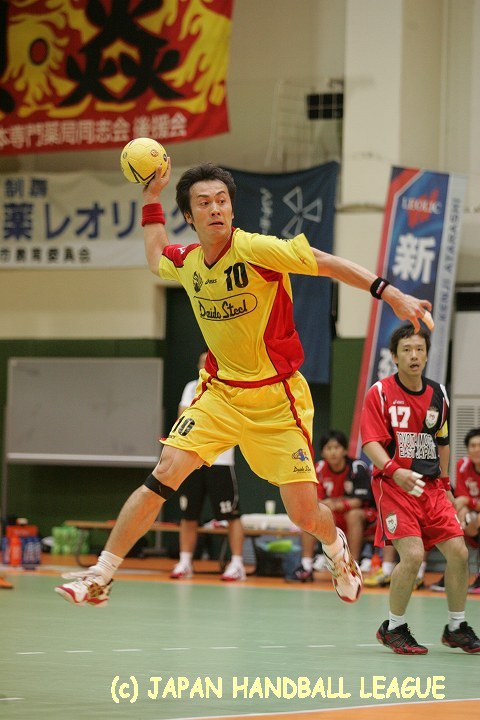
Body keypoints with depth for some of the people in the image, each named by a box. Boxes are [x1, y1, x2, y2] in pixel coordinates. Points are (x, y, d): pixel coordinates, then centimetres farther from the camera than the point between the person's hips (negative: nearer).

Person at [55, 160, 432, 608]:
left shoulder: (255, 250, -19)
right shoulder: (186, 263, -1)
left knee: (305, 515, -4)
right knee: (165, 475, -13)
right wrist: (152, 196, 17)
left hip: (276, 398, -4)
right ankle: (99, 577, -6)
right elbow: (155, 258, 24)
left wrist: (390, 294, -20)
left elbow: (328, 263, -15)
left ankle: (336, 547, 33)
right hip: (220, 391, 4)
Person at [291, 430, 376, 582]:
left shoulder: (357, 468, -18)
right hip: (336, 519, 5)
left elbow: (359, 501, -22)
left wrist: (336, 505, -38)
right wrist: (324, 504, -29)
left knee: (353, 514, -37)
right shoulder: (320, 469, -4)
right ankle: (306, 567, -17)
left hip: (365, 514, -5)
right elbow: (315, 500, -5)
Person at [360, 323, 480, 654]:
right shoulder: (381, 392, -7)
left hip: (431, 486, 5)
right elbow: (371, 442, -15)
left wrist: (445, 485, 20)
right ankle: (394, 628, -1)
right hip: (394, 486, -5)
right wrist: (394, 471, -31)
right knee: (413, 554, -20)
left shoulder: (438, 394, 9)